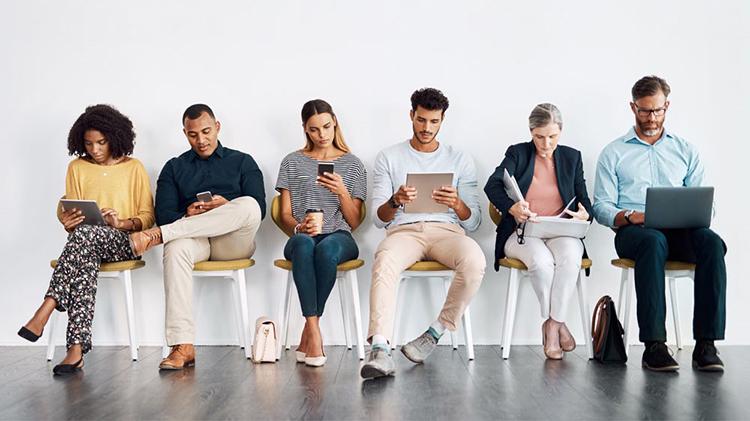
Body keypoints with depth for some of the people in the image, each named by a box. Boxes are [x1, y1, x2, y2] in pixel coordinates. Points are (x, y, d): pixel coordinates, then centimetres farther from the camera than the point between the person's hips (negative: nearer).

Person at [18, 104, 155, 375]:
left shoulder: (134, 168, 7)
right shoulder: (77, 167, 14)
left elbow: (147, 216, 5)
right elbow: (71, 214, 13)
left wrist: (121, 222, -15)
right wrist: (67, 220, -12)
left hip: (123, 241, -2)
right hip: (88, 242, 2)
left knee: (85, 233, -37)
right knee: (85, 263, -37)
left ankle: (46, 309, -38)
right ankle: (77, 348, -43)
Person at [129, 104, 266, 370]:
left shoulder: (242, 162, 17)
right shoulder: (174, 167, 20)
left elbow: (259, 208, 5)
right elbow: (164, 214, 8)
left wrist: (227, 208, -15)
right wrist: (188, 215, -13)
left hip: (234, 241, 0)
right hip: (193, 239, 1)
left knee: (248, 205, -33)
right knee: (176, 247, -37)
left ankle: (158, 235, -33)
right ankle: (182, 346, -42)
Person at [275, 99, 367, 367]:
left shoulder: (352, 165, 14)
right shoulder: (292, 162, 16)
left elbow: (354, 222, 9)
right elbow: (285, 215, 11)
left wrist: (342, 191, -10)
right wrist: (299, 227, -13)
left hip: (339, 238, 0)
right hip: (301, 237, 0)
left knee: (326, 248, -38)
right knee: (303, 243, -38)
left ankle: (308, 333, -28)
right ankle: (314, 331, -40)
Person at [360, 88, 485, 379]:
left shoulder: (460, 160, 16)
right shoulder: (389, 157, 14)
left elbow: (473, 222, 10)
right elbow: (379, 219, 7)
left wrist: (457, 204, -14)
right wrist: (395, 202, -16)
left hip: (447, 230, 1)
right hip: (403, 230, -1)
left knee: (475, 260, -34)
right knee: (384, 262, -37)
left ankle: (436, 332, -18)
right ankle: (380, 350, -44)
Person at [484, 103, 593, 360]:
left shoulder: (572, 157, 14)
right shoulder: (517, 153, 7)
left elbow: (584, 201, 13)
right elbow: (492, 186, -11)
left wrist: (584, 214, -14)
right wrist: (511, 206, -33)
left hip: (561, 233, 2)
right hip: (522, 233, -2)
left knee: (570, 256, -35)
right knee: (541, 261, -35)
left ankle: (552, 324, -25)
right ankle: (558, 324, -17)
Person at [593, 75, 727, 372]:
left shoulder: (686, 151, 21)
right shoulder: (614, 153, 13)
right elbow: (601, 207, 6)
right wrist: (630, 217, -15)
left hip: (681, 231, 3)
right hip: (633, 233, -2)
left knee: (711, 241, -32)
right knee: (653, 241, -39)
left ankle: (706, 344, -31)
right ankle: (654, 345, -37)